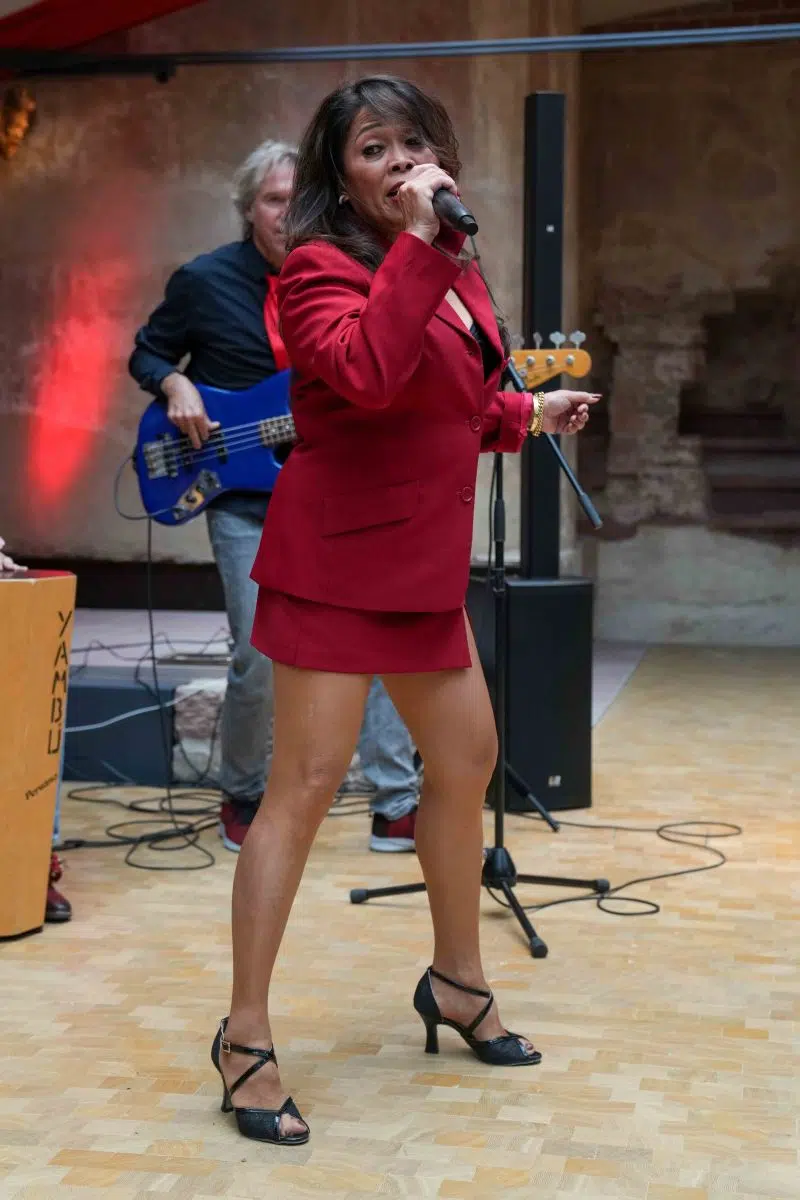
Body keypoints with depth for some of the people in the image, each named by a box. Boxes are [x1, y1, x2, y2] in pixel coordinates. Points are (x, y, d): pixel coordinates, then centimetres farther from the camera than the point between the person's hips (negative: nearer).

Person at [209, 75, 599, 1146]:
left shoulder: (455, 273, 13)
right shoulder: (320, 267, -13)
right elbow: (367, 374, -34)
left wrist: (527, 414, 18)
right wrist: (415, 241, -30)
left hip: (425, 565, 9)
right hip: (336, 562, -9)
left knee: (468, 760, 17)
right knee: (307, 784, -8)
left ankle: (457, 984, 36)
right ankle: (246, 1037, 1)